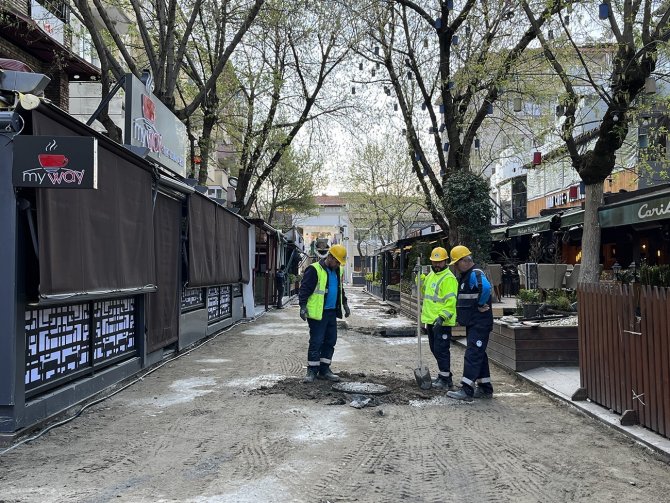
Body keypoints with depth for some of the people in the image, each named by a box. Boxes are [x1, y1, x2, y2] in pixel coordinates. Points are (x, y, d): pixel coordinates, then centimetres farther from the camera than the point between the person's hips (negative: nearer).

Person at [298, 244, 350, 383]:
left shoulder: (338, 271, 12)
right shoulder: (314, 270, -12)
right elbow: (304, 289, -13)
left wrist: (344, 304, 26)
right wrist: (303, 306, -20)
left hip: (332, 312, 8)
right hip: (317, 313, -8)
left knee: (330, 341, 10)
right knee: (316, 342, -3)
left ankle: (324, 370, 20)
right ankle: (312, 370, 6)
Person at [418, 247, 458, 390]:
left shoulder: (448, 278, -15)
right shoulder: (431, 275, 14)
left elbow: (451, 301, -21)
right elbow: (425, 290, 29)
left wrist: (442, 316, -29)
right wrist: (420, 278, 14)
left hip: (442, 322, -9)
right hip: (431, 320, 9)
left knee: (441, 350, -5)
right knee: (435, 349, 17)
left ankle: (446, 380, 3)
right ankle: (443, 375, 29)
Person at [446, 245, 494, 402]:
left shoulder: (475, 274, -17)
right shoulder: (465, 276, 16)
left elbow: (486, 287, -38)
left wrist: (481, 304, -24)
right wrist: (460, 315, 17)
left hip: (480, 324, -11)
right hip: (472, 324, 11)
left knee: (472, 355, -11)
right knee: (479, 355, 15)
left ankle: (467, 390, -11)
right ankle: (485, 389, 23)